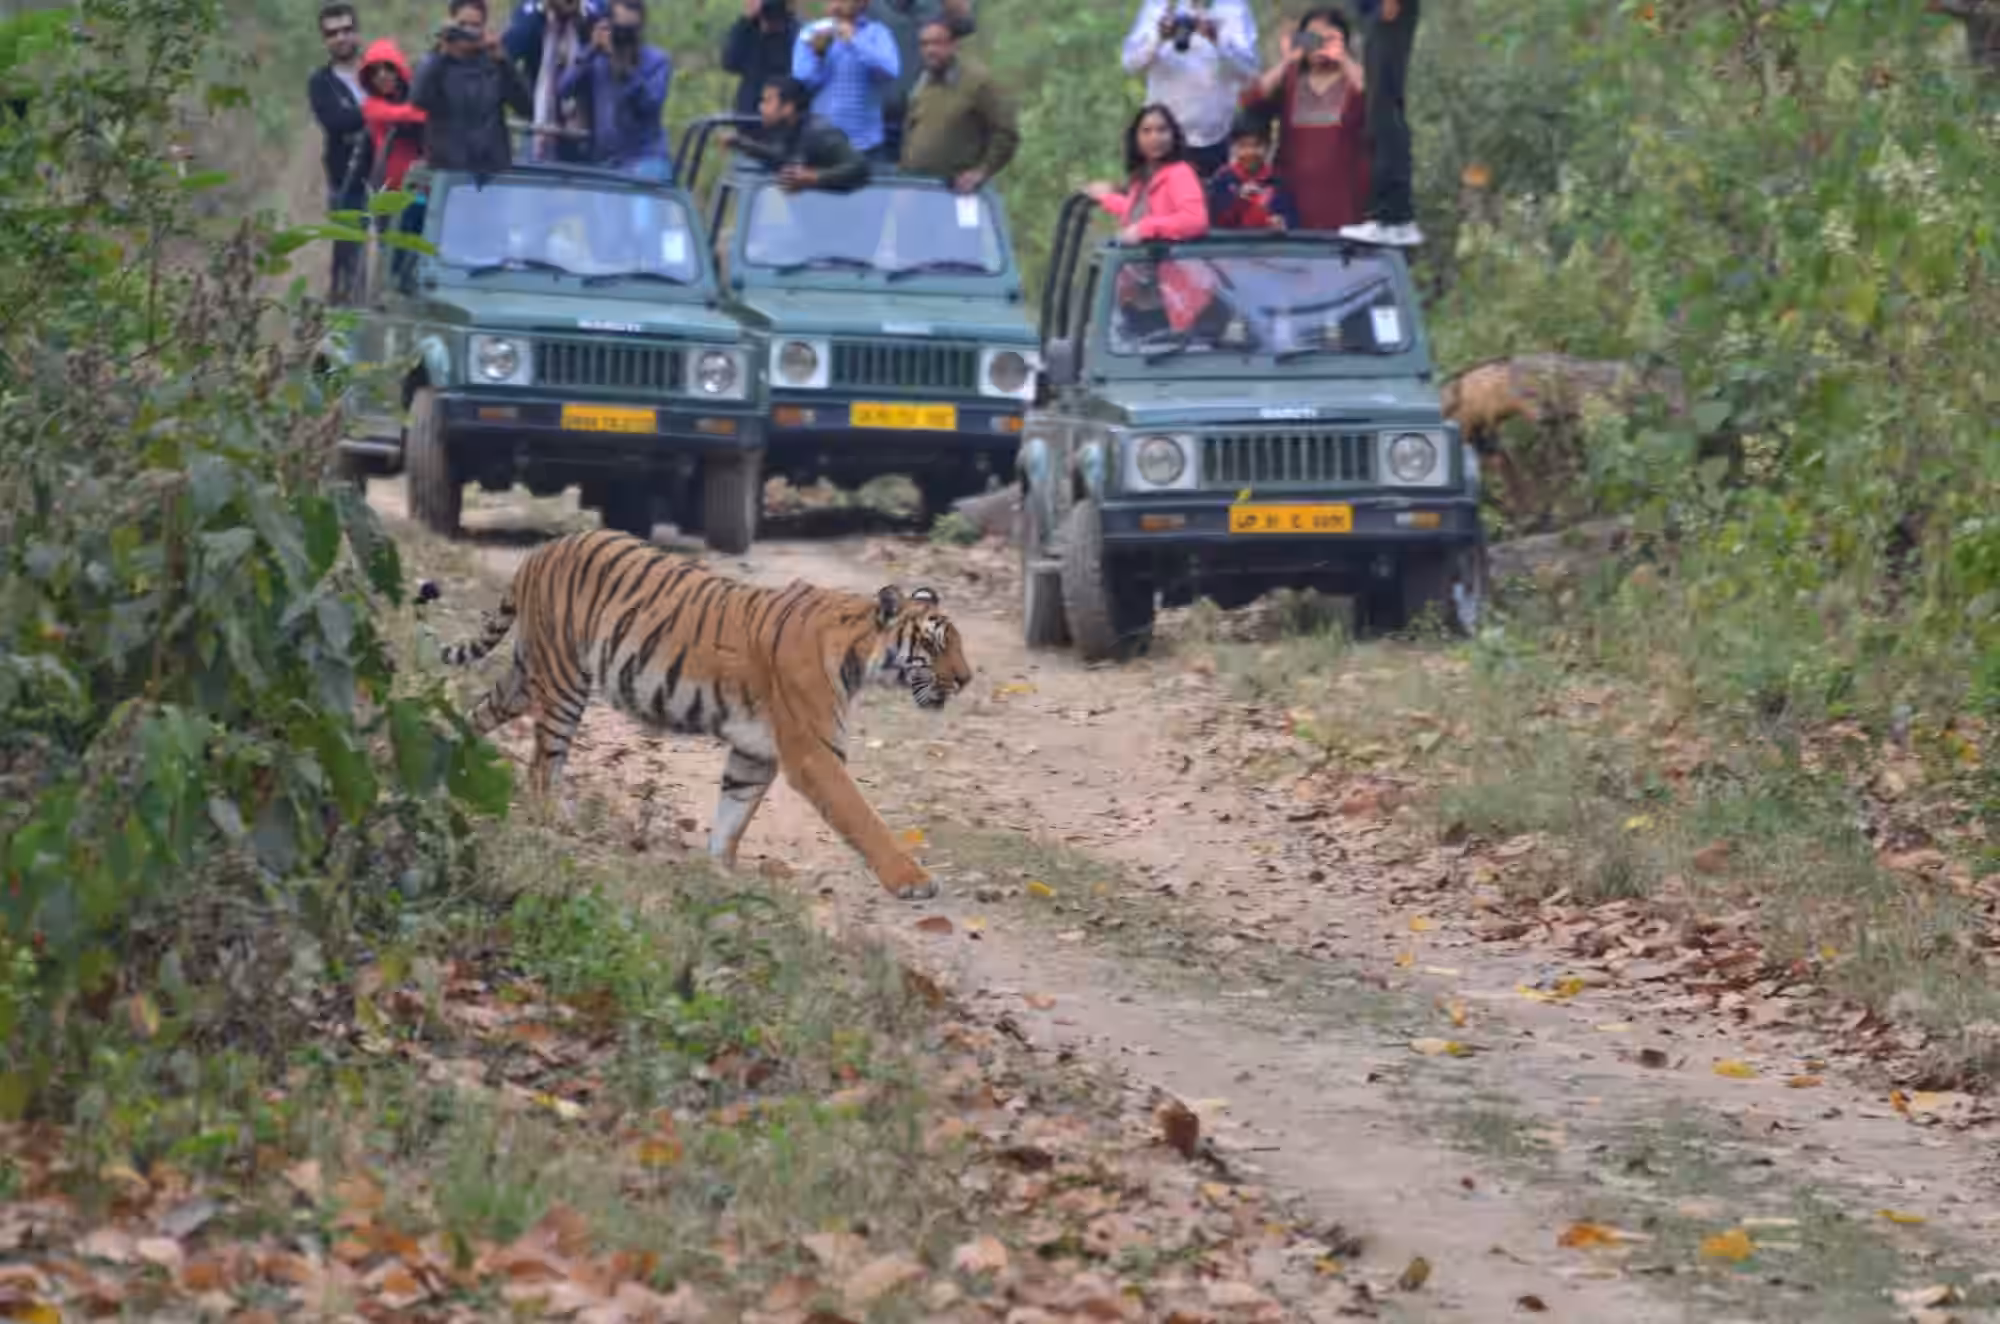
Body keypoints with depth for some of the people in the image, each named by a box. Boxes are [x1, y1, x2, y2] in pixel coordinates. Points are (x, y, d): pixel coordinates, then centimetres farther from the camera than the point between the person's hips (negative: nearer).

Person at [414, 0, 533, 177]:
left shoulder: (495, 66, 7)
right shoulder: (437, 65, 3)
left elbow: (526, 106, -6)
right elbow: (420, 101, -16)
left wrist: (502, 61, -14)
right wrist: (442, 56, -20)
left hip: (493, 169, 2)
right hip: (446, 169, -2)